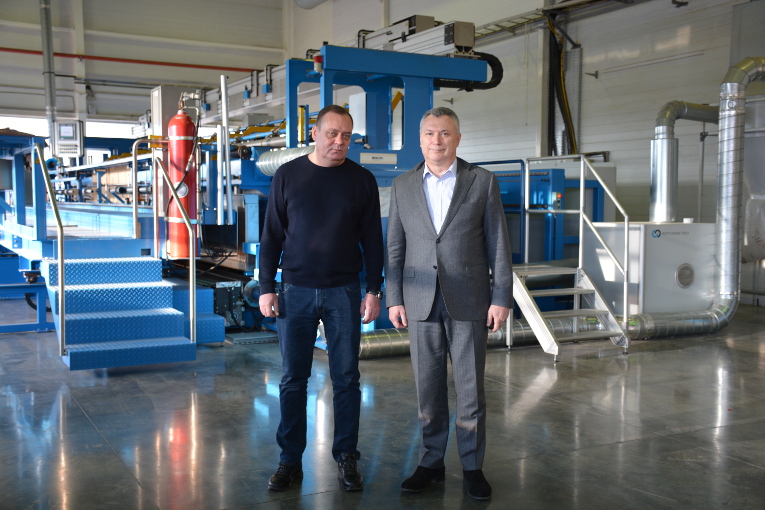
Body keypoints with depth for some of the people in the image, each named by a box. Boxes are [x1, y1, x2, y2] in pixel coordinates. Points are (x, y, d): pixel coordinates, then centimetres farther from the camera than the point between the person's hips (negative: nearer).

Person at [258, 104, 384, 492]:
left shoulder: (362, 180, 4)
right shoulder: (288, 176, 4)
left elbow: (372, 240, 5)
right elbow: (271, 237, 5)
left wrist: (374, 291, 0)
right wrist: (266, 288, 0)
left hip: (343, 292, 0)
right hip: (295, 291, 0)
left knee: (346, 378, 5)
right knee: (292, 379, 5)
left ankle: (346, 457, 18)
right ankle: (290, 460, 17)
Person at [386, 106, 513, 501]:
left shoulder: (482, 181, 0)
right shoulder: (402, 186, 7)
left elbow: (498, 243, -1)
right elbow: (395, 248, 8)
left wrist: (502, 298, -5)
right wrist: (393, 298, 3)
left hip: (469, 302, -2)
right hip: (421, 303, 2)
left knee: (470, 389, 5)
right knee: (428, 389, 9)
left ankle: (472, 467, 19)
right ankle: (431, 462, 23)